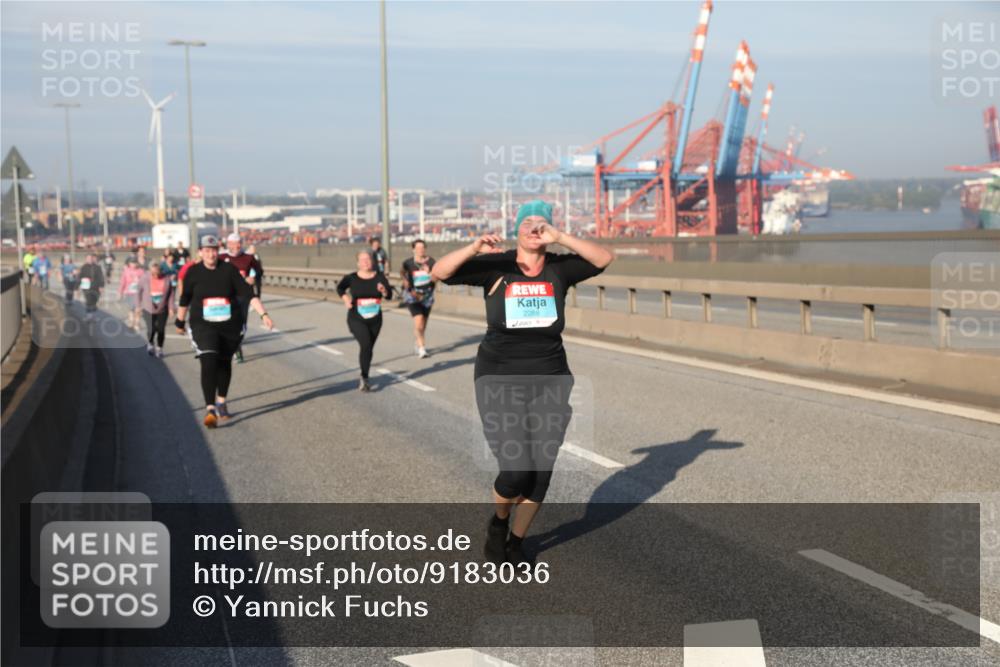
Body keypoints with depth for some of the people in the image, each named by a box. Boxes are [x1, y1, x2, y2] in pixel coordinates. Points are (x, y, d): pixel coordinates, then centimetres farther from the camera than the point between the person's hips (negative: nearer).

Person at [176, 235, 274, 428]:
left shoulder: (229, 270, -3)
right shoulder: (193, 272, -2)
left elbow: (247, 293, -8)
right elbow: (185, 299, 12)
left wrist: (263, 314, -18)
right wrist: (180, 321, 21)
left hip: (230, 325, 2)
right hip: (203, 326, -2)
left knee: (224, 363, 14)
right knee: (209, 363, -17)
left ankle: (221, 402, 35)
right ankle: (210, 409, -20)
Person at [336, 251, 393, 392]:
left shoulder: (379, 277, -4)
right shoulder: (351, 278, -8)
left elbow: (389, 295, -10)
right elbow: (340, 288, 9)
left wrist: (384, 290, -31)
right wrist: (345, 298, -9)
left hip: (375, 321, 3)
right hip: (357, 320, -3)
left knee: (369, 349, 12)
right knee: (366, 344, -23)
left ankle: (364, 379, 30)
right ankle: (364, 378, -13)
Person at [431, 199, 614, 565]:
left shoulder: (559, 268, -1)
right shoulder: (495, 266, -5)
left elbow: (605, 258, -16)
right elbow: (439, 272, -13)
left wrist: (560, 238, -25)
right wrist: (474, 248, -29)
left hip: (549, 384, 3)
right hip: (501, 383, -3)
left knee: (540, 472, 5)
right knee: (516, 472, -10)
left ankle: (515, 542, 28)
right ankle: (498, 523, 23)